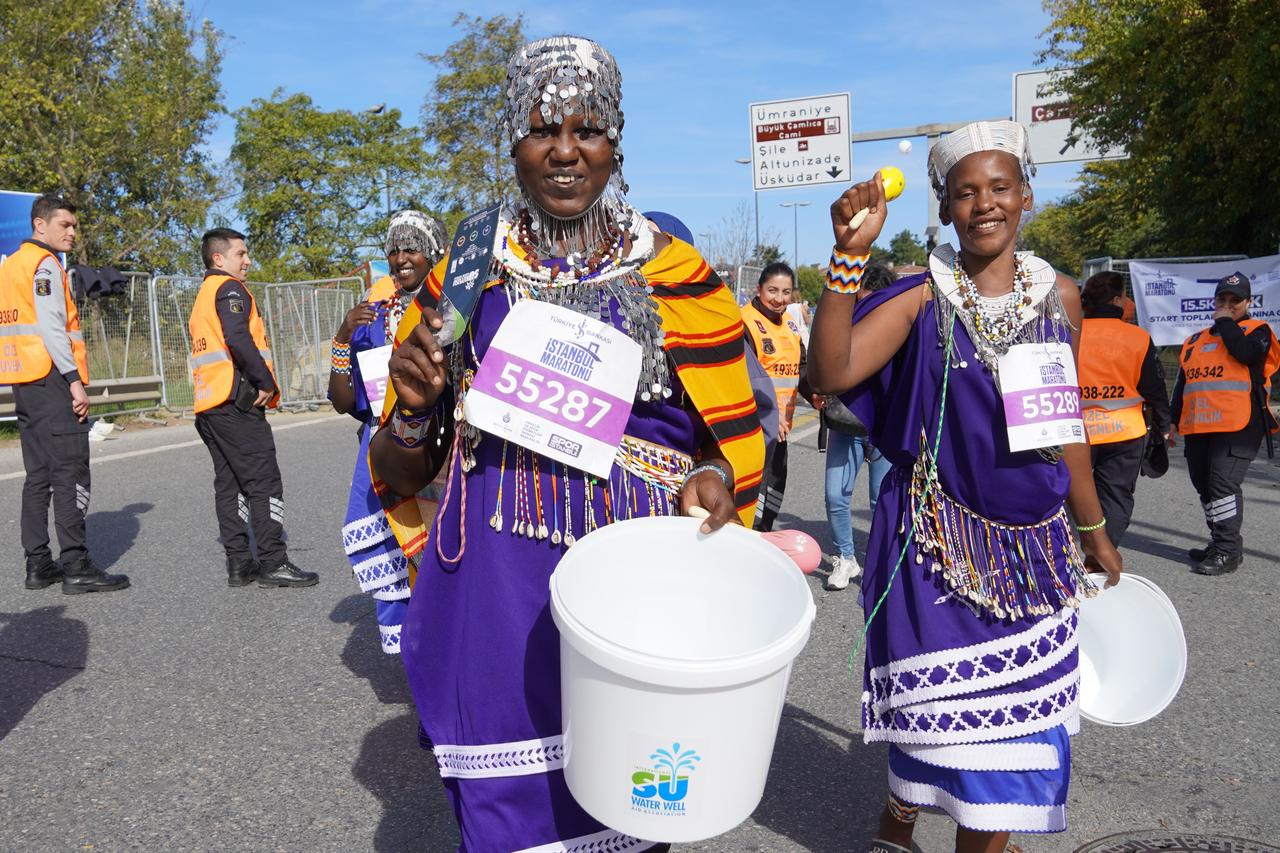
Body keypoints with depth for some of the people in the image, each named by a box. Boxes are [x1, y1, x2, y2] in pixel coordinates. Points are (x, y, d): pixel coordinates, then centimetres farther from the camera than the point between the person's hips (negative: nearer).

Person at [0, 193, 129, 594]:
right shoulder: (44, 264, -7)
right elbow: (52, 327, -17)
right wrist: (75, 380, -19)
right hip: (51, 379, -10)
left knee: (38, 475, 12)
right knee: (71, 473, -9)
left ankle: (38, 564, 15)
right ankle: (76, 567, -10)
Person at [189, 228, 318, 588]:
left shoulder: (203, 297, 26)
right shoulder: (230, 289, -5)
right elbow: (238, 338, -21)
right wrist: (266, 382, -14)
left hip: (208, 404, 10)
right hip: (237, 400, -10)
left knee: (229, 483, 8)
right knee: (264, 481, -8)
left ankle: (238, 563, 10)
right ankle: (273, 563, -8)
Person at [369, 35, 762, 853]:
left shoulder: (676, 276, 1)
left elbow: (735, 435, 7)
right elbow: (402, 472, 10)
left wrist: (715, 480, -14)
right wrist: (412, 411, -11)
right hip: (497, 604, 1)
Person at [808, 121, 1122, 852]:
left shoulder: (1059, 297, 5)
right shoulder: (923, 298, -8)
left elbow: (1064, 426, 13)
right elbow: (831, 373, -24)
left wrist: (1093, 530, 18)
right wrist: (851, 254, -29)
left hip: (1034, 545, 5)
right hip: (941, 543, -5)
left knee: (1019, 713, 12)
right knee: (951, 709, 4)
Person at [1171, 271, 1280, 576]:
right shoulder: (1195, 340, 22)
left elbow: (1246, 353, -18)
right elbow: (1182, 384, 24)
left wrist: (1226, 323, -5)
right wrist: (1173, 421, 19)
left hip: (1238, 424, -6)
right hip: (1197, 426, 7)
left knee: (1223, 481, -16)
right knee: (1204, 485, 9)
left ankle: (1228, 552, -11)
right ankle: (1219, 544, 22)